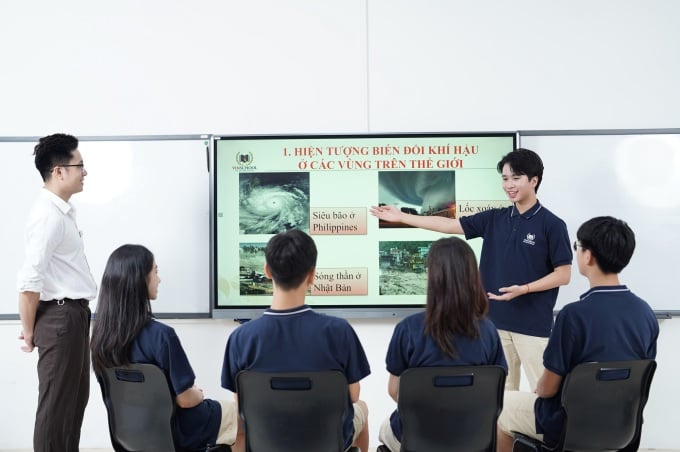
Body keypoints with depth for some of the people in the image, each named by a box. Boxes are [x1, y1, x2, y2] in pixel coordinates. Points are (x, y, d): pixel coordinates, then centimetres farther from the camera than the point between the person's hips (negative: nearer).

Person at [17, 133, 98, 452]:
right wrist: (30, 331, -12)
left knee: (76, 399, 18)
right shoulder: (48, 215, -19)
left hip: (74, 314, 10)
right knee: (56, 403, 0)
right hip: (59, 316, -10)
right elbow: (30, 280, -23)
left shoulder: (64, 211, 12)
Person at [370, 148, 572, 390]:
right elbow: (449, 225, 7)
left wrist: (523, 289, -19)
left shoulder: (551, 224, -7)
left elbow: (563, 275, -7)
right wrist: (401, 217, 3)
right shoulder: (494, 219, 7)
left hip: (533, 324, -5)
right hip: (496, 320, 5)